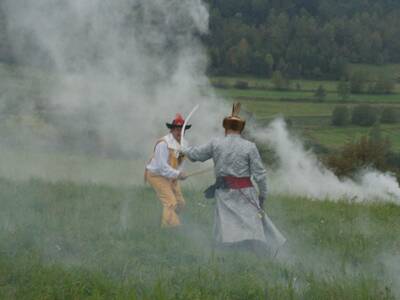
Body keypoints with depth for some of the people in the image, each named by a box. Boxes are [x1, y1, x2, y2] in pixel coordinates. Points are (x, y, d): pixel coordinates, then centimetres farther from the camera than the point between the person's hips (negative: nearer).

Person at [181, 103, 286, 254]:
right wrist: (263, 194, 6)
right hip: (245, 193, -1)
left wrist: (184, 150, 35)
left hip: (224, 192, 1)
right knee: (253, 224, 2)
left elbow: (196, 154, 14)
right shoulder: (250, 147, -5)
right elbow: (260, 174, -5)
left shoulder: (216, 143, 1)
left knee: (225, 228, 3)